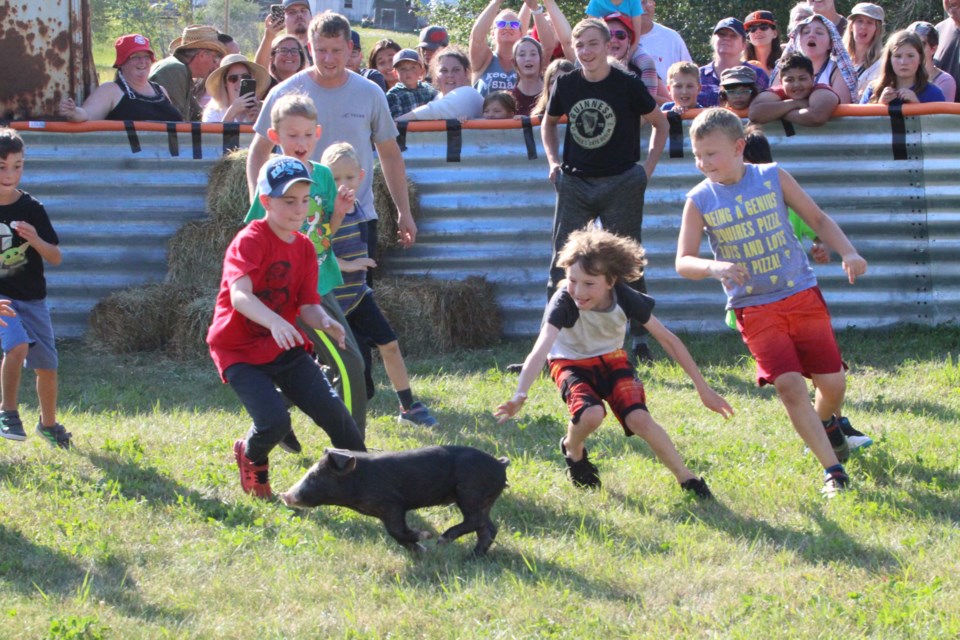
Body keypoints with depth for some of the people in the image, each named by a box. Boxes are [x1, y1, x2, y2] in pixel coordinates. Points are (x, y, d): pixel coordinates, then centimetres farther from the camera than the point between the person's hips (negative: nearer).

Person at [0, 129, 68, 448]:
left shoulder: (32, 209, -4)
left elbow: (56, 258, -3)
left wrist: (36, 240, -23)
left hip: (32, 298, 2)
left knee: (46, 365, 8)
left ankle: (48, 423, 33)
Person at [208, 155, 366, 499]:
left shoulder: (304, 247, 5)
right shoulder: (250, 241, -17)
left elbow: (308, 305, 0)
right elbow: (240, 296, -33)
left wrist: (324, 322, -26)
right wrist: (275, 322, -52)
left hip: (286, 348, 6)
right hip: (240, 350, -6)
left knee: (333, 410, -8)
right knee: (274, 421, -22)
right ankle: (250, 457, 13)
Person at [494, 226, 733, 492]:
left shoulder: (625, 298, -25)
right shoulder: (563, 302, -34)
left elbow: (668, 339, -15)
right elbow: (540, 349, -48)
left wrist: (703, 388, -12)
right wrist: (520, 395, -65)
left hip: (611, 359, 2)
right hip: (571, 363, -2)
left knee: (639, 419, -21)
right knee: (591, 415, -31)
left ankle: (687, 479, -4)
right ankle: (572, 449, 4)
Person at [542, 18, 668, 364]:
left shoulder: (627, 85, -8)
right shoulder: (566, 84, 1)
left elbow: (660, 124, 5)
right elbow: (549, 122, 20)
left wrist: (648, 167, -1)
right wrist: (553, 161, 8)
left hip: (621, 184, -3)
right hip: (574, 183, 3)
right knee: (562, 264, 0)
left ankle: (640, 341, 13)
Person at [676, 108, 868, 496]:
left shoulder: (773, 178, -2)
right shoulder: (700, 200, -4)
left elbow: (817, 219, 8)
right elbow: (683, 262, -9)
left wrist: (847, 252, -7)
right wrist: (714, 267, -30)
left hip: (802, 295, 1)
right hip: (755, 310, -1)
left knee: (832, 383, 2)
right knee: (789, 385, -16)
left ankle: (825, 422, 39)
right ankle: (833, 470, -8)